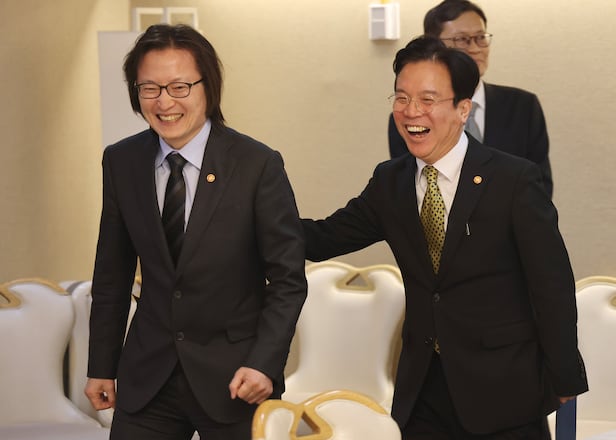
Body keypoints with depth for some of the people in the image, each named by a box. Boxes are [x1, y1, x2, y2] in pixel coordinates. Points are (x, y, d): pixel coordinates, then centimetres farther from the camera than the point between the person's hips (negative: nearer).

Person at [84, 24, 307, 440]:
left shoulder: (258, 165, -11)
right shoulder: (120, 162, 0)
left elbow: (288, 280, -6)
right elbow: (112, 275, 9)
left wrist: (264, 363, -16)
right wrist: (101, 366, 11)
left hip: (233, 378, -3)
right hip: (147, 377, 3)